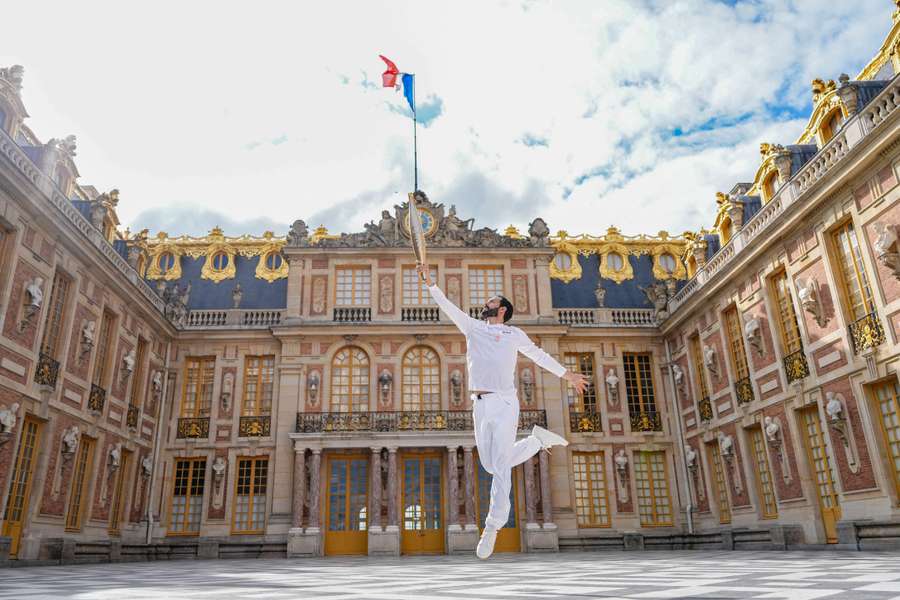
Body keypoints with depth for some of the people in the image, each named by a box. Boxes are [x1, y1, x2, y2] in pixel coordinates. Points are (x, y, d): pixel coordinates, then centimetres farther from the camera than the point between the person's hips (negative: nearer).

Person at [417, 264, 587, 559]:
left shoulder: (514, 334, 12)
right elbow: (447, 306, 16)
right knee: (491, 465, 8)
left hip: (504, 403, -4)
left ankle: (492, 527, -6)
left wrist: (567, 374, 23)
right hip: (480, 406, 4)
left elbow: (539, 355, 20)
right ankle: (538, 440, 27)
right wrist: (429, 282, 10)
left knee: (501, 467, -10)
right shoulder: (472, 327, 19)